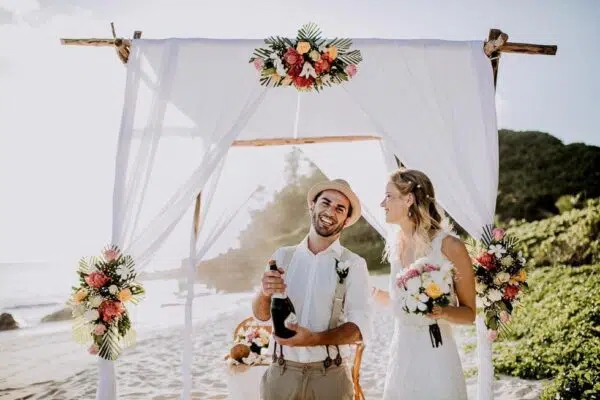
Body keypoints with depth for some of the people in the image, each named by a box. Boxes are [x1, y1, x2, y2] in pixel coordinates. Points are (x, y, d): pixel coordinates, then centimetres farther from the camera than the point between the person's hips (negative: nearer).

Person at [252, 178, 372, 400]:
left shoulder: (353, 264, -6)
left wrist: (314, 339, -26)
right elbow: (261, 314, 0)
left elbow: (360, 326, -12)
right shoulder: (283, 256, 1)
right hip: (281, 373, 2)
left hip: (330, 376, -2)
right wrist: (264, 293, -21)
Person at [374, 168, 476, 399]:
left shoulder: (449, 246, -13)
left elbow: (470, 313, -5)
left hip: (435, 357, -5)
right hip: (400, 354, 6)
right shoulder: (395, 246, 4)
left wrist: (443, 312, -23)